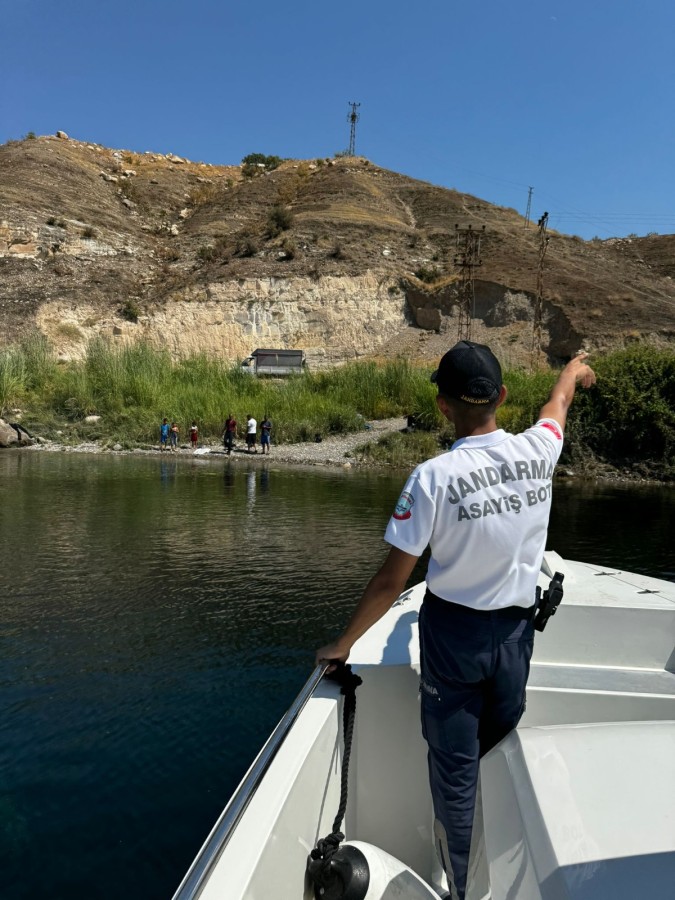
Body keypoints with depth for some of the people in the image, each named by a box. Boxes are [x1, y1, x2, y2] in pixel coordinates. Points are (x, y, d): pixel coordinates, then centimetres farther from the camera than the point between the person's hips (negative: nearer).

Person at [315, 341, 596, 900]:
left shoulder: (434, 477, -20)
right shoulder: (536, 451, -9)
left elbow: (392, 581, -16)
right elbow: (559, 401, 17)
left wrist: (343, 644, -2)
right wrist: (575, 369, 40)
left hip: (453, 632, -4)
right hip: (516, 631, 4)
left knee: (456, 771, 11)